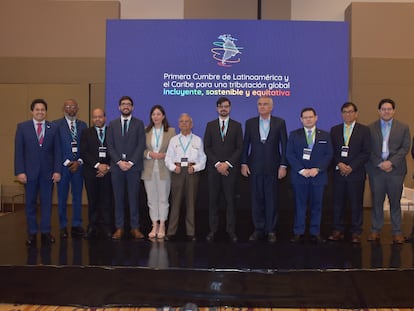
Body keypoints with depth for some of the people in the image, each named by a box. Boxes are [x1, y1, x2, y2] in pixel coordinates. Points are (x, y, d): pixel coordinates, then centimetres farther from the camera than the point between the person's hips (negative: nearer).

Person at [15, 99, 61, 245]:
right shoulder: (22, 127, 2)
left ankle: (45, 232, 13)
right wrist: (20, 171, -8)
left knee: (46, 203, 5)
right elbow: (18, 151, -1)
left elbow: (57, 151, 4)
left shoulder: (53, 128, 5)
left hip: (47, 172, 1)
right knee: (30, 203, 7)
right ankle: (32, 233, 16)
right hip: (29, 171, 0)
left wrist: (57, 171, -3)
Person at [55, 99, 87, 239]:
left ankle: (77, 226, 13)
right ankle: (63, 226, 11)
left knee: (78, 197, 6)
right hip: (63, 165, -3)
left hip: (78, 165, 3)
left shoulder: (83, 125, 11)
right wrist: (67, 162, -8)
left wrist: (79, 162, -4)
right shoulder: (57, 125, 1)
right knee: (62, 197, 2)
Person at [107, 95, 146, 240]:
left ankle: (135, 228, 5)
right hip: (116, 167, 2)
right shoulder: (113, 124, 12)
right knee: (118, 198, 3)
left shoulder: (139, 124, 7)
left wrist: (131, 162, -11)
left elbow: (141, 145, -1)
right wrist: (119, 162, -8)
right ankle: (119, 227, 9)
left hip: (134, 166, -1)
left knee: (134, 198, 0)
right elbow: (110, 146, 5)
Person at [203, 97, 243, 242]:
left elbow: (239, 148, 2)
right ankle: (213, 230, 6)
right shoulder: (210, 125, 9)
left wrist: (227, 163, -9)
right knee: (213, 200, 1)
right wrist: (217, 164, -7)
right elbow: (207, 147, 4)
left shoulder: (236, 125, 8)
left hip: (231, 168, -1)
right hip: (214, 168, 1)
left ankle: (231, 230, 4)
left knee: (230, 200, -1)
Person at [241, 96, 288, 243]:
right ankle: (258, 229, 14)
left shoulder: (280, 123, 2)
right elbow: (245, 145, 7)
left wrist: (283, 165, -5)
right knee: (256, 199, 5)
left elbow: (284, 145, 1)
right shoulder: (250, 123, 7)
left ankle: (270, 230, 12)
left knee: (271, 199, 3)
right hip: (254, 167, 2)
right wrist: (244, 164, 0)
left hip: (272, 168, -1)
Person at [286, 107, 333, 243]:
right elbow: (290, 154, -1)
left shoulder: (325, 135, 9)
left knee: (316, 205, 4)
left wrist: (317, 169, -11)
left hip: (318, 175, 1)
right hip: (299, 176, -1)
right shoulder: (294, 135, 6)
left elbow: (328, 155, 3)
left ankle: (315, 233, 12)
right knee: (300, 205, 2)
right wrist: (302, 170, -12)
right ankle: (298, 232, 8)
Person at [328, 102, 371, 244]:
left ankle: (356, 233, 10)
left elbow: (366, 152, -3)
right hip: (338, 172, 2)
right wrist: (339, 164, -9)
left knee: (356, 204, 2)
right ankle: (338, 231, 12)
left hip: (356, 173, -2)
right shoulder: (334, 130, 11)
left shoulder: (364, 130, 4)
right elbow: (331, 151, 7)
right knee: (338, 203, 4)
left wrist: (351, 167, -11)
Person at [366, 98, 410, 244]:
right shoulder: (370, 128, 6)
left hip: (395, 170, 0)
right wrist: (379, 164, -10)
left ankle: (397, 232, 11)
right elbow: (368, 150, 2)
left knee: (395, 202, 4)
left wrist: (391, 162, -12)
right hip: (376, 170, 0)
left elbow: (405, 148, -1)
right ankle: (375, 230, 13)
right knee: (377, 201, 5)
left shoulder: (403, 127, 6)